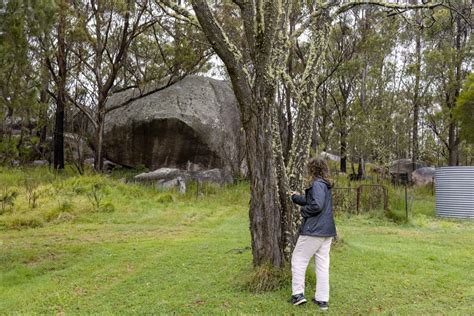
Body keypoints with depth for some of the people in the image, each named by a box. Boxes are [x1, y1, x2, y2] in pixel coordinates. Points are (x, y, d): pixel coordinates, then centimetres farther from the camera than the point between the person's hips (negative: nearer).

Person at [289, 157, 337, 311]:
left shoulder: (317, 184, -14)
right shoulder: (326, 185, 15)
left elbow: (316, 205, -26)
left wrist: (303, 210, -9)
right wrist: (296, 197, 32)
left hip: (313, 230, -9)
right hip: (327, 231, 9)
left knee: (298, 259, 4)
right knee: (322, 264, 10)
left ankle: (298, 293, 4)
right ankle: (322, 299, 14)